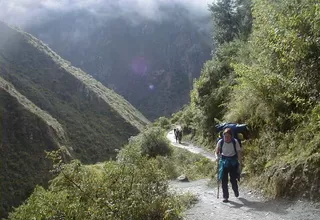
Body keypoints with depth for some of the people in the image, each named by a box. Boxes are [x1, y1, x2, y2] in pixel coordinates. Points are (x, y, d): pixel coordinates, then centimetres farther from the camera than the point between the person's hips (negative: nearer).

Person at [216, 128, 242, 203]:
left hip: (233, 161, -1)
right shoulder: (220, 142, -12)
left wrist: (240, 163, -9)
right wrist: (220, 158, -9)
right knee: (224, 180, -1)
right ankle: (225, 196, 10)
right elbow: (217, 152, 4)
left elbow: (239, 153, -8)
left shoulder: (235, 142, -15)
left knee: (233, 179, 6)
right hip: (224, 162, 1)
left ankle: (236, 191, 37)